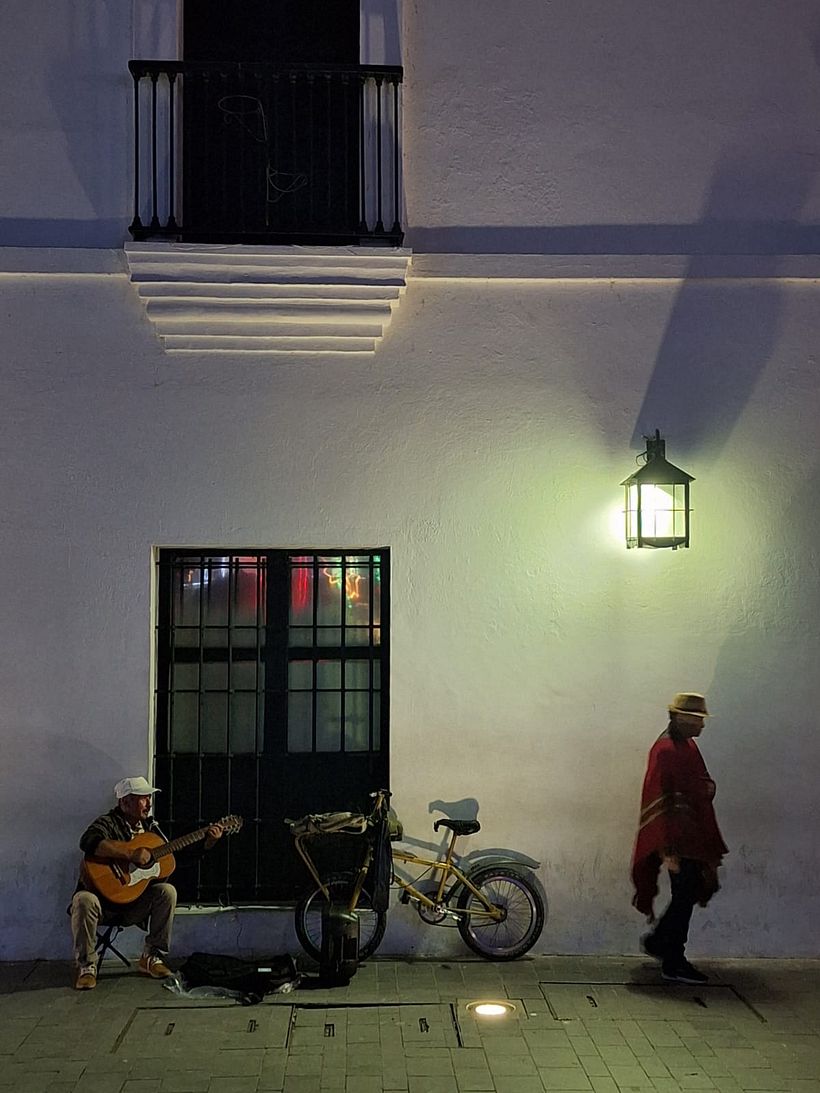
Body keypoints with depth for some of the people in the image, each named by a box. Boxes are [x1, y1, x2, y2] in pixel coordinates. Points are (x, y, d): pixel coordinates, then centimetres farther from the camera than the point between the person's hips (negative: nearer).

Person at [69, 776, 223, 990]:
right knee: (84, 900, -35)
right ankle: (86, 966, -17)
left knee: (167, 891, -18)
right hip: (104, 899, -5)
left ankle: (151, 957, -6)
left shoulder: (150, 828, 11)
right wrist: (131, 854, -36)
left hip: (135, 905, 5)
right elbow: (88, 842, -34)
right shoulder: (107, 823, -10)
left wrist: (208, 842, 3)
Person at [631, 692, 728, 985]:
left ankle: (657, 941, 29)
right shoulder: (666, 750, -19)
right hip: (678, 839, -10)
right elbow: (659, 801, -22)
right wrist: (668, 849, -25)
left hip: (693, 837, 10)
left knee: (700, 888, 16)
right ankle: (673, 965, 8)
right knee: (684, 896, -3)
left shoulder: (687, 746, 12)